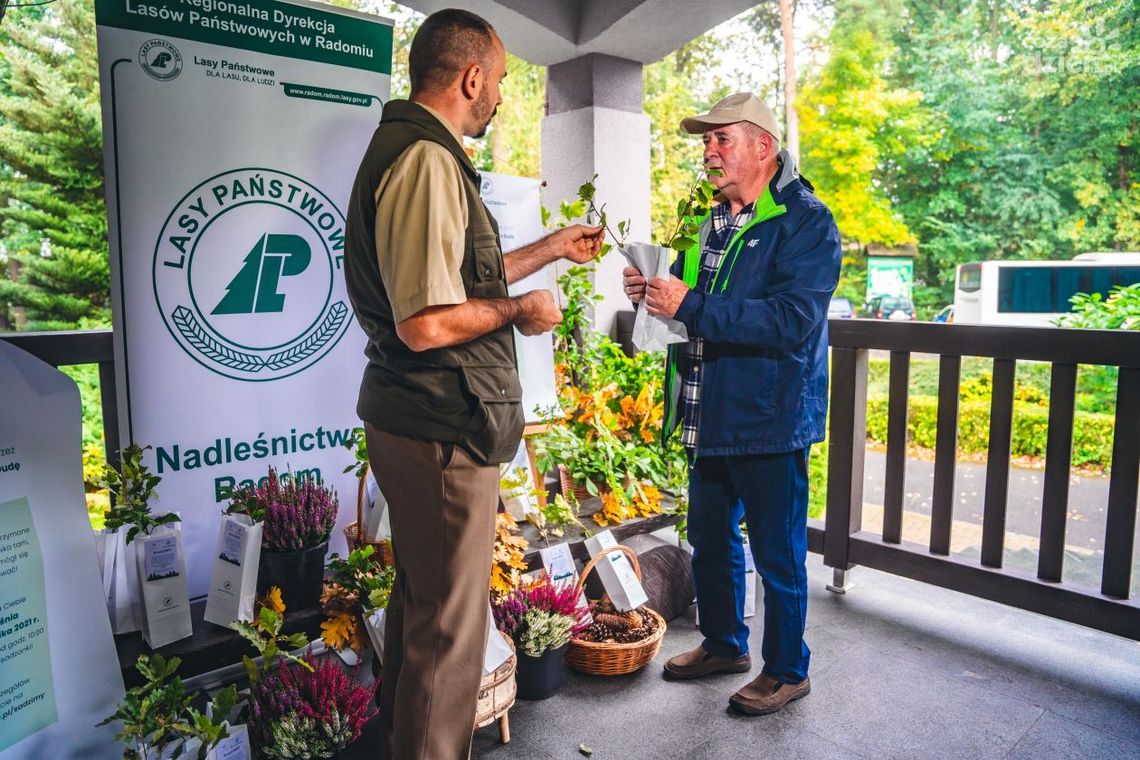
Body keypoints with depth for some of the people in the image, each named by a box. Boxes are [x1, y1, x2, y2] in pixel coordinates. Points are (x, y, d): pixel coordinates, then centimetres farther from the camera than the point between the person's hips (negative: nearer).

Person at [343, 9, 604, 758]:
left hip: (417, 423, 11)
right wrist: (519, 310, -10)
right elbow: (426, 324, -27)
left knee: (421, 604, 25)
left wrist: (550, 249, 30)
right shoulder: (427, 161, -18)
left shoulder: (409, 149, 16)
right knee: (449, 626, 4)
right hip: (444, 431, -11)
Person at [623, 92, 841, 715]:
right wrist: (652, 293, 0)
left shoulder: (805, 221, -13)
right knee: (709, 537, 19)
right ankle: (724, 644, 40)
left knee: (777, 553, 7)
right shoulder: (714, 223, 14)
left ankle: (787, 670, 29)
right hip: (709, 417, 8)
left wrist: (691, 306, -28)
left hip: (770, 419, -8)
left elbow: (794, 320, -27)